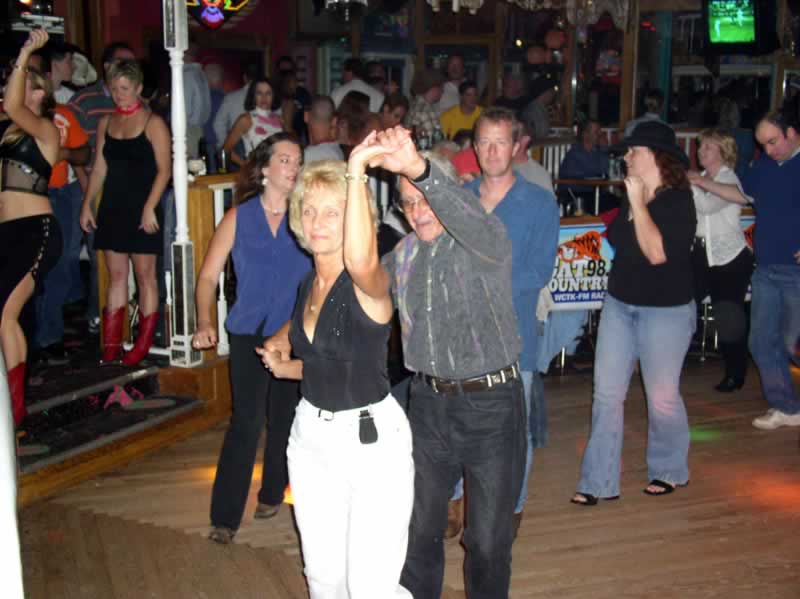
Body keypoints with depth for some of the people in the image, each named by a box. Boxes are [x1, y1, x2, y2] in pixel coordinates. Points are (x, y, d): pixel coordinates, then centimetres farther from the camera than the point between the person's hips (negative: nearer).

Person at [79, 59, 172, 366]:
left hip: (141, 210, -5)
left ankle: (142, 346, 7)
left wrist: (150, 208, -18)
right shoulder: (106, 123, 12)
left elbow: (164, 169, -10)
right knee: (116, 275, 8)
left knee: (145, 275, 0)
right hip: (112, 208, 6)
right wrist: (87, 204, 8)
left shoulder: (152, 123, -5)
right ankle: (110, 346, 11)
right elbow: (99, 169, 15)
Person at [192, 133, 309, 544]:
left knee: (285, 418, 12)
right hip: (249, 333, -1)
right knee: (246, 421, -6)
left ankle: (272, 493, 33)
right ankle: (225, 516, 3)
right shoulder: (238, 217, 0)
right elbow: (209, 275, -1)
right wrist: (205, 323, -15)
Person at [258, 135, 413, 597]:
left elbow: (360, 259, -44)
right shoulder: (308, 284, 7)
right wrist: (285, 367, 9)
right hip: (312, 436, 7)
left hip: (370, 438, -7)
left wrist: (356, 172, -40)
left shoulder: (369, 283, -16)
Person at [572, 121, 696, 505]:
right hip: (619, 304, 7)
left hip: (665, 311, -6)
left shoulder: (678, 201, -14)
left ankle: (670, 471, 30)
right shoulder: (631, 199, 7)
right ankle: (600, 482, 10)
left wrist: (638, 203, -24)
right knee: (606, 394, 3)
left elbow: (657, 252, -28)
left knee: (662, 397, 6)